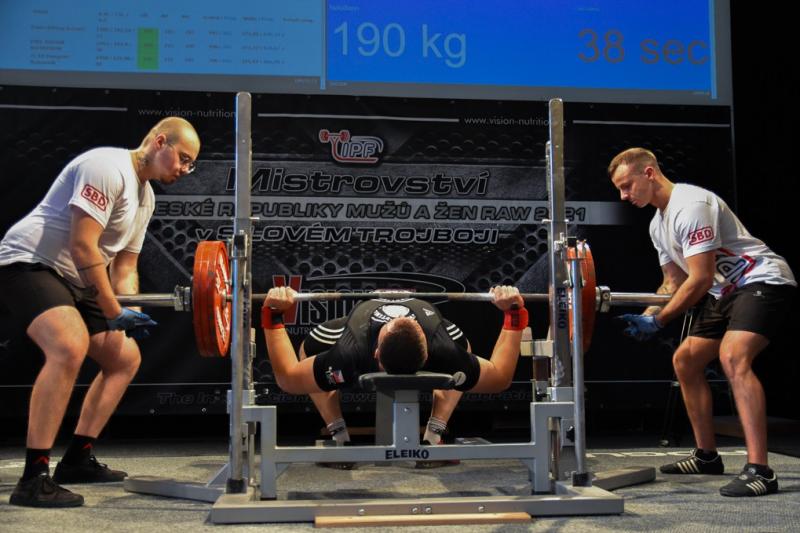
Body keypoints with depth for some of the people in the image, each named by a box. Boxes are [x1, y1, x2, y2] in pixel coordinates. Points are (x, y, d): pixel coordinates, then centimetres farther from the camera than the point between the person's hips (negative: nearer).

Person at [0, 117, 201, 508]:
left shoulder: (145, 197, 14)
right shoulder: (109, 167, -17)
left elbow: (125, 265, 18)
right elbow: (82, 245, -24)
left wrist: (130, 316, 1)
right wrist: (115, 313, -20)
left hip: (72, 280, 11)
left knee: (125, 358, 12)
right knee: (70, 348, -33)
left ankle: (76, 459, 18)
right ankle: (33, 478, -29)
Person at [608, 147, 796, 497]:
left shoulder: (691, 206, -21)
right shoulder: (658, 225, 11)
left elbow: (700, 280, -25)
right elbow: (674, 282, 17)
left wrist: (658, 321, -20)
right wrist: (645, 316, 2)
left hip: (764, 281, -11)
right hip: (727, 291, 11)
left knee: (732, 357, -31)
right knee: (685, 361, 12)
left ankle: (759, 471, -32)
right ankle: (707, 456, 22)